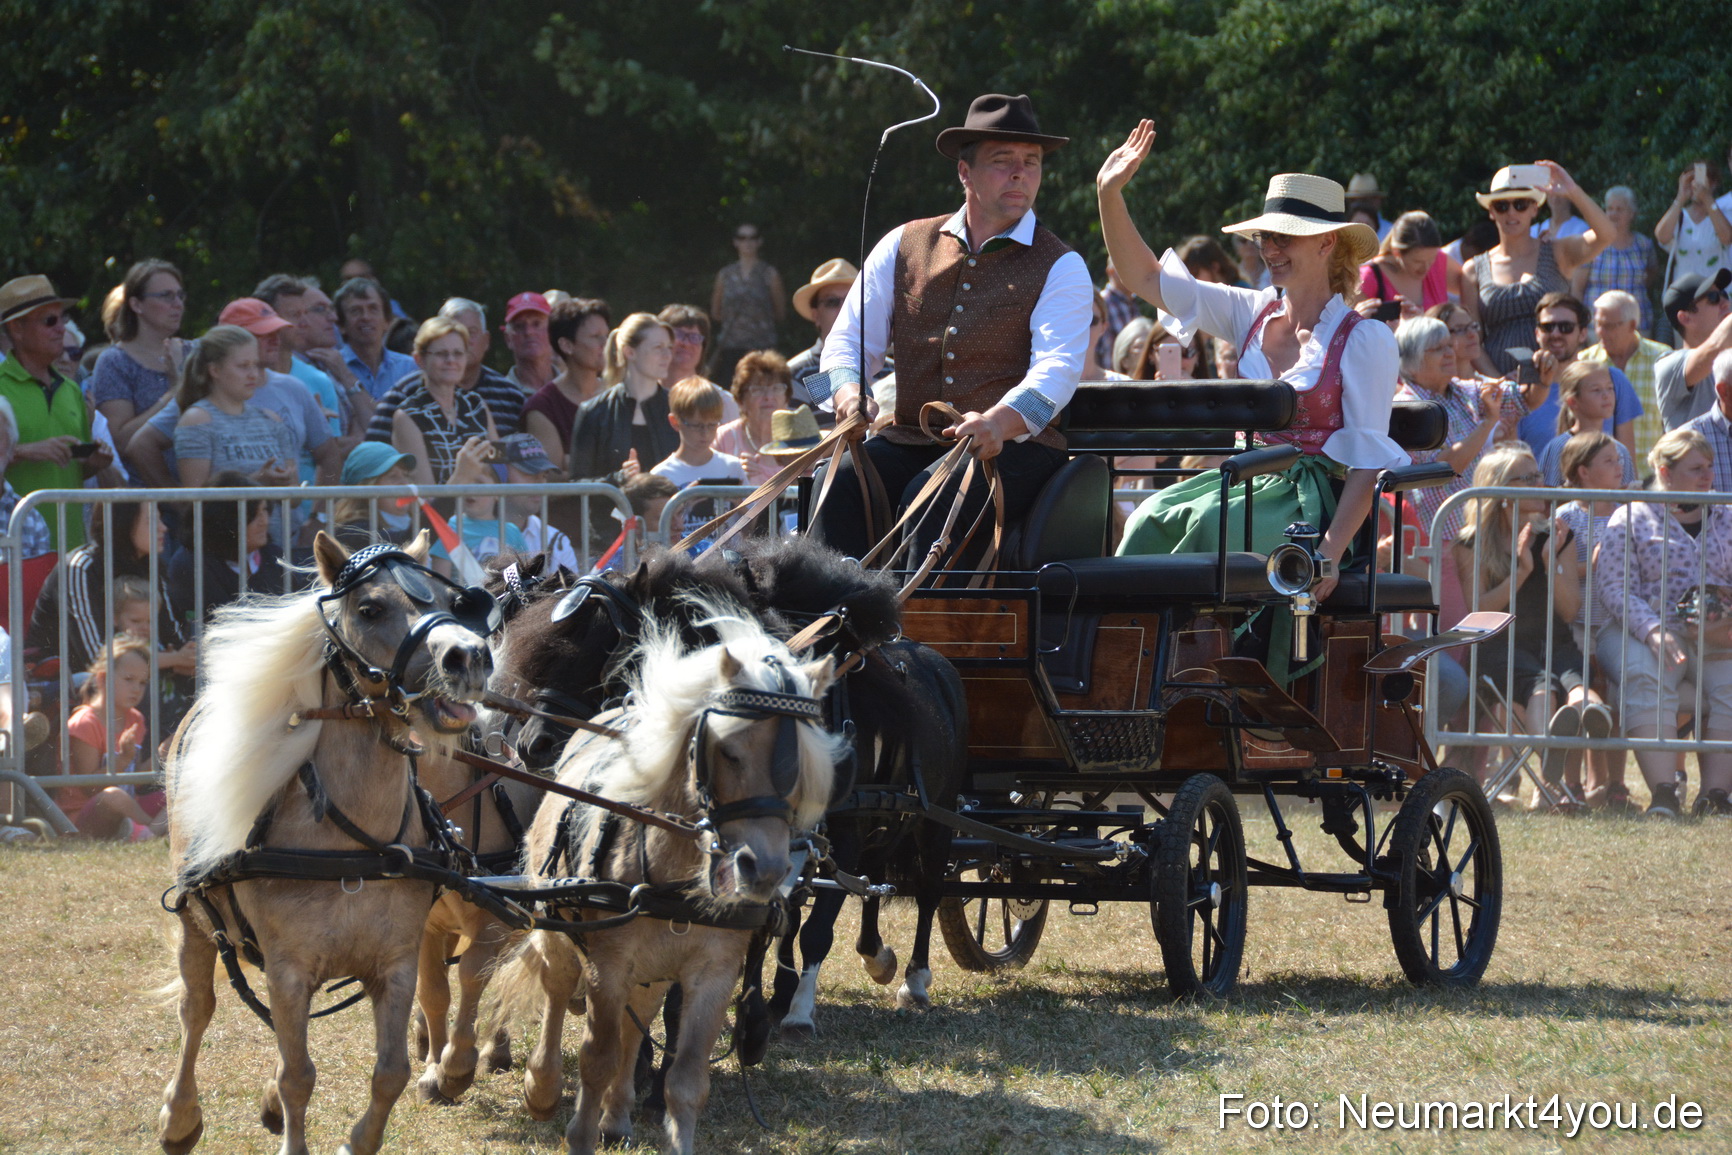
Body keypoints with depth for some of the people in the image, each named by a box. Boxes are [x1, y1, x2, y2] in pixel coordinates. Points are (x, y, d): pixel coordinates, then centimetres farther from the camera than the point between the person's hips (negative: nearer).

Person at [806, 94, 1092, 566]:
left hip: (1013, 449, -3)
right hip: (909, 439, 3)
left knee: (931, 496, -34)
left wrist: (999, 421, -33)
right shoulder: (903, 247, 14)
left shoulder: (1060, 267, 4)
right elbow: (849, 340, 12)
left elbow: (1056, 368, -12)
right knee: (840, 482, -28)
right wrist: (848, 394, -14)